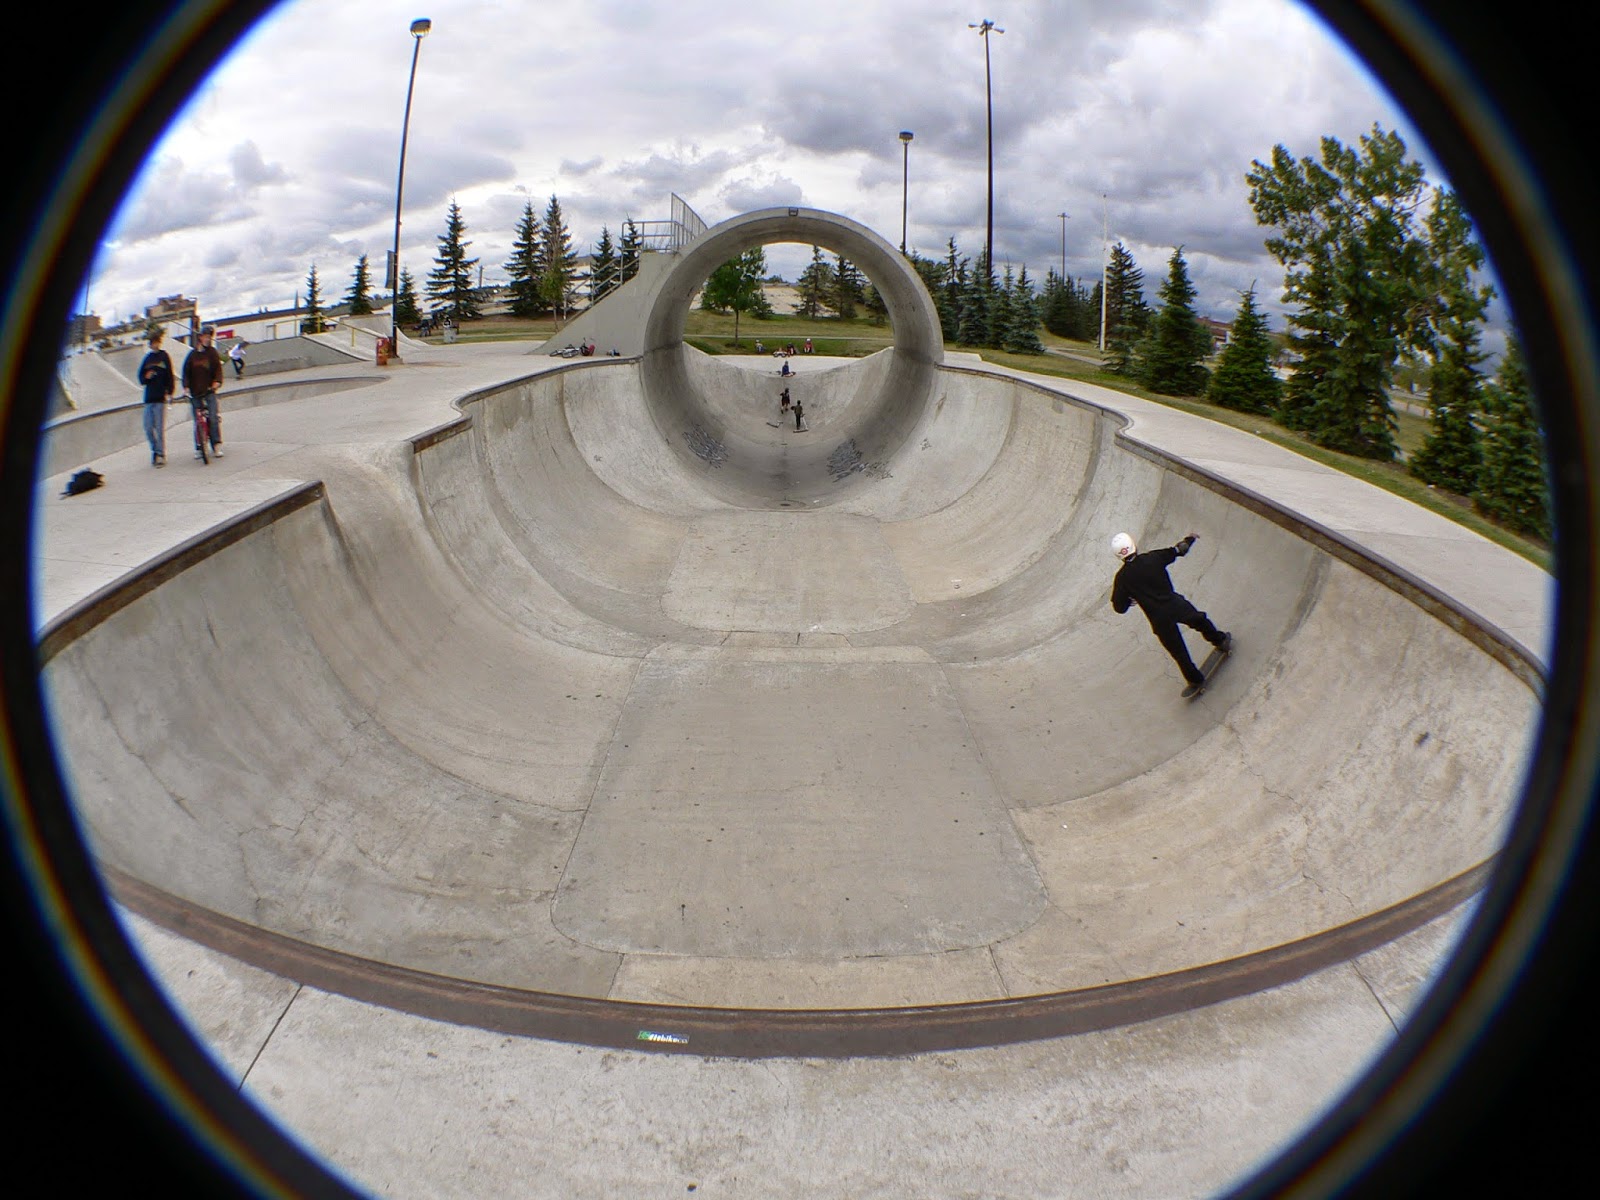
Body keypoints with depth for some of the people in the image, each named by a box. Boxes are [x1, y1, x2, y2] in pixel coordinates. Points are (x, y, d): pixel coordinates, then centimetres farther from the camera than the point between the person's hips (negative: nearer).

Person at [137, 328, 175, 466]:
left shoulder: (164, 356, 1)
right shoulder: (148, 358, 14)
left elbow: (170, 376, -1)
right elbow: (141, 377, 18)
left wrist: (169, 393, -10)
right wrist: (146, 377, -4)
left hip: (161, 397, -5)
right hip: (148, 397, 5)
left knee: (160, 428, -5)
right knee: (148, 428, 4)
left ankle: (162, 455, 1)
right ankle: (155, 451, 20)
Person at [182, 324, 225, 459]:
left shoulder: (212, 352, 6)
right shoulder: (193, 354, 10)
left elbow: (218, 368, -1)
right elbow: (186, 371, 9)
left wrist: (217, 382, -18)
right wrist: (186, 386, -3)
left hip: (209, 390, -2)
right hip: (195, 392, 2)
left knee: (214, 417, -15)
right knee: (197, 421, 3)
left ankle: (217, 445, -12)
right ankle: (198, 448, 9)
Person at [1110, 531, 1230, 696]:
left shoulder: (1122, 578, -10)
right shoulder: (1152, 557, -9)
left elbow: (1120, 607, -5)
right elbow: (1178, 551, 7)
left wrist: (1131, 599, 15)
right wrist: (1189, 539, 27)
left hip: (1158, 618, -1)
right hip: (1174, 604, 1)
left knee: (1178, 651, 14)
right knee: (1199, 620, 31)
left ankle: (1195, 680, 24)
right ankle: (1221, 641, 49)